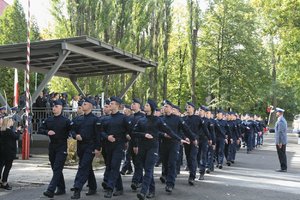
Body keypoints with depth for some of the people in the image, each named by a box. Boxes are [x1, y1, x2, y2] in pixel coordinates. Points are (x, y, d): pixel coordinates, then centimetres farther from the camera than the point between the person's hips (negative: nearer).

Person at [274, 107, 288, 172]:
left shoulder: (280, 121, -18)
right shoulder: (283, 120, 14)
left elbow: (280, 132, -21)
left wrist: (279, 142, -21)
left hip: (280, 141, -10)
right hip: (284, 141, 10)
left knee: (281, 155, -4)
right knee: (283, 154, 14)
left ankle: (283, 168, 1)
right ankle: (284, 167, 20)